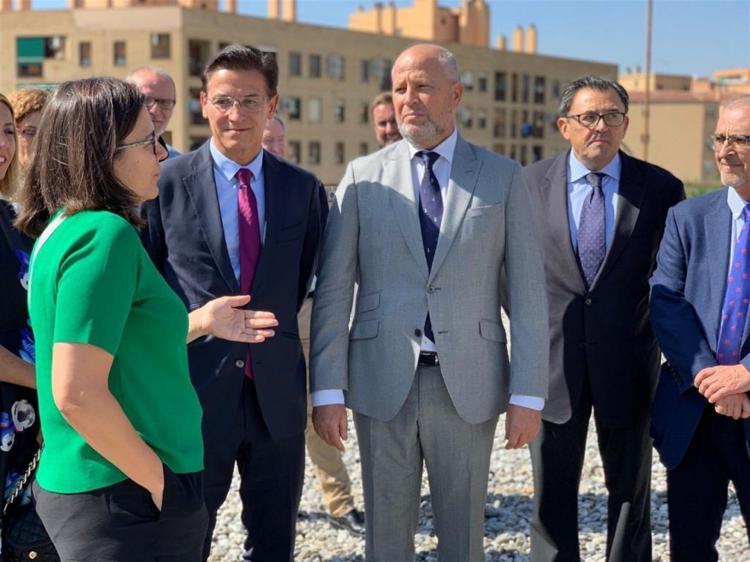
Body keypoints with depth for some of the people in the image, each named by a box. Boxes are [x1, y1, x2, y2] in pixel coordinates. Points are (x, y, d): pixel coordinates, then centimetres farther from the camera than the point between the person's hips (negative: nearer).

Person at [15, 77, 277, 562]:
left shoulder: (65, 227, 8)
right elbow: (77, 394, -27)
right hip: (128, 501, -9)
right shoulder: (105, 234, -20)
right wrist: (158, 481, -16)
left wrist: (199, 323, 16)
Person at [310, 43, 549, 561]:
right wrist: (328, 389, -5)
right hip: (383, 382, 1)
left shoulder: (502, 177, 2)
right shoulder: (363, 176, 3)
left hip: (469, 384, 0)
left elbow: (528, 291, 0)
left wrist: (528, 394, -5)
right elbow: (333, 290, 1)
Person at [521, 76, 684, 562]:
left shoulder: (661, 188, -3)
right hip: (554, 360, 1)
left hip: (628, 362, 0)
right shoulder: (530, 184, 0)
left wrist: (671, 340, -1)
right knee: (552, 492, 11)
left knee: (631, 491, 12)